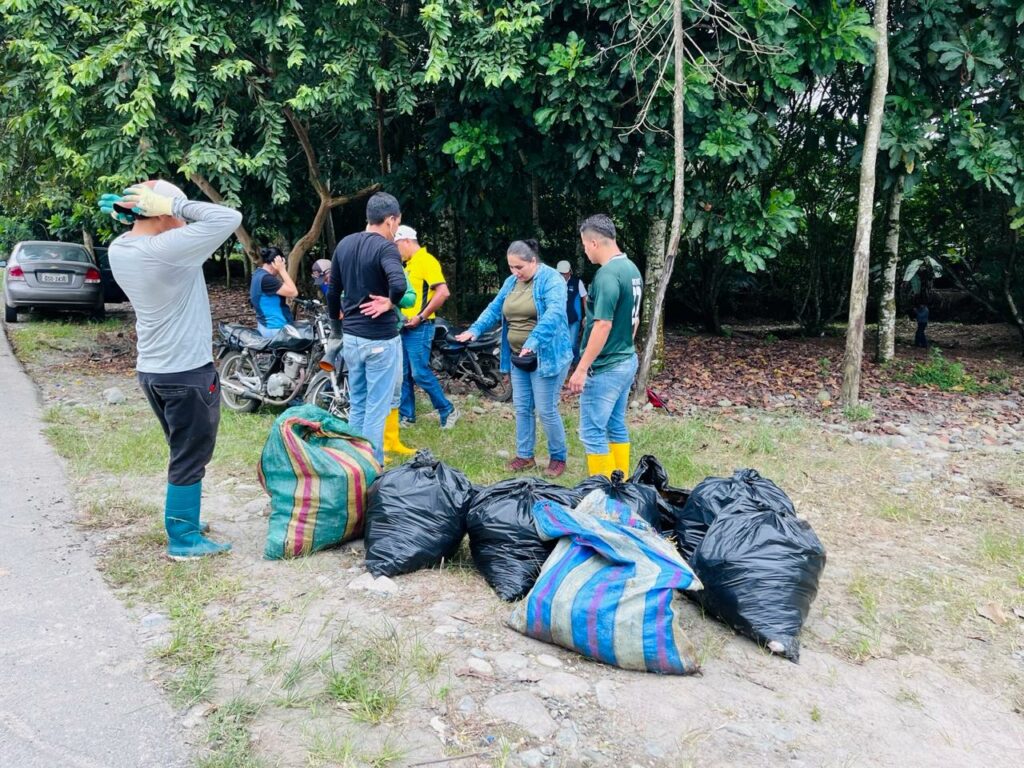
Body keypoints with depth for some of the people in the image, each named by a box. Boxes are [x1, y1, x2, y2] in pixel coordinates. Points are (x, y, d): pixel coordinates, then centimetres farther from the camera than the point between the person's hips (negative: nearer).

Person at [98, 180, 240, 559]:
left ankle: (183, 521, 33)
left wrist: (127, 214, 6)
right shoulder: (167, 249, -24)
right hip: (188, 372, -9)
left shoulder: (118, 250, 2)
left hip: (151, 370, 9)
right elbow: (229, 218, -23)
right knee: (191, 457, 4)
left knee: (183, 452, 22)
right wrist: (172, 204, -20)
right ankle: (183, 538, 14)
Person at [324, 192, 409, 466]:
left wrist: (336, 331, 23)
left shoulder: (344, 244, 8)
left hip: (351, 336, 7)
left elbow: (332, 293, 14)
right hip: (380, 339, -7)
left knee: (356, 406, 18)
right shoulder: (385, 247, -14)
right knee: (376, 410, 2)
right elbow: (399, 285, -35)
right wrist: (390, 302, -14)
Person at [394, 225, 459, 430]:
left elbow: (443, 292, -22)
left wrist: (421, 317, -20)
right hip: (404, 327, 9)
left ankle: (447, 410, 7)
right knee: (403, 374, 10)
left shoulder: (426, 260, -12)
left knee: (420, 373, -8)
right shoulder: (409, 264, 16)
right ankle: (406, 416, 19)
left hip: (419, 328, -9)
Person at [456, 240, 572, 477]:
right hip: (518, 357, 7)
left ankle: (558, 457, 16)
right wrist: (475, 329, -5)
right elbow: (494, 309, 12)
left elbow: (554, 312, -28)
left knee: (546, 410, -2)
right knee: (522, 408, 11)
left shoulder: (551, 279, -14)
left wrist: (534, 341, -41)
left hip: (546, 357, -7)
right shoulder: (511, 282, 9)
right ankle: (525, 455, 24)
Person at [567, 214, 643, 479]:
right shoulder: (632, 269, 8)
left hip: (604, 368, -9)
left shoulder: (607, 275, -20)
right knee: (616, 427, 17)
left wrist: (581, 368, -20)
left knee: (592, 433, -1)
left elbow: (603, 326, -24)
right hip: (626, 361, 9)